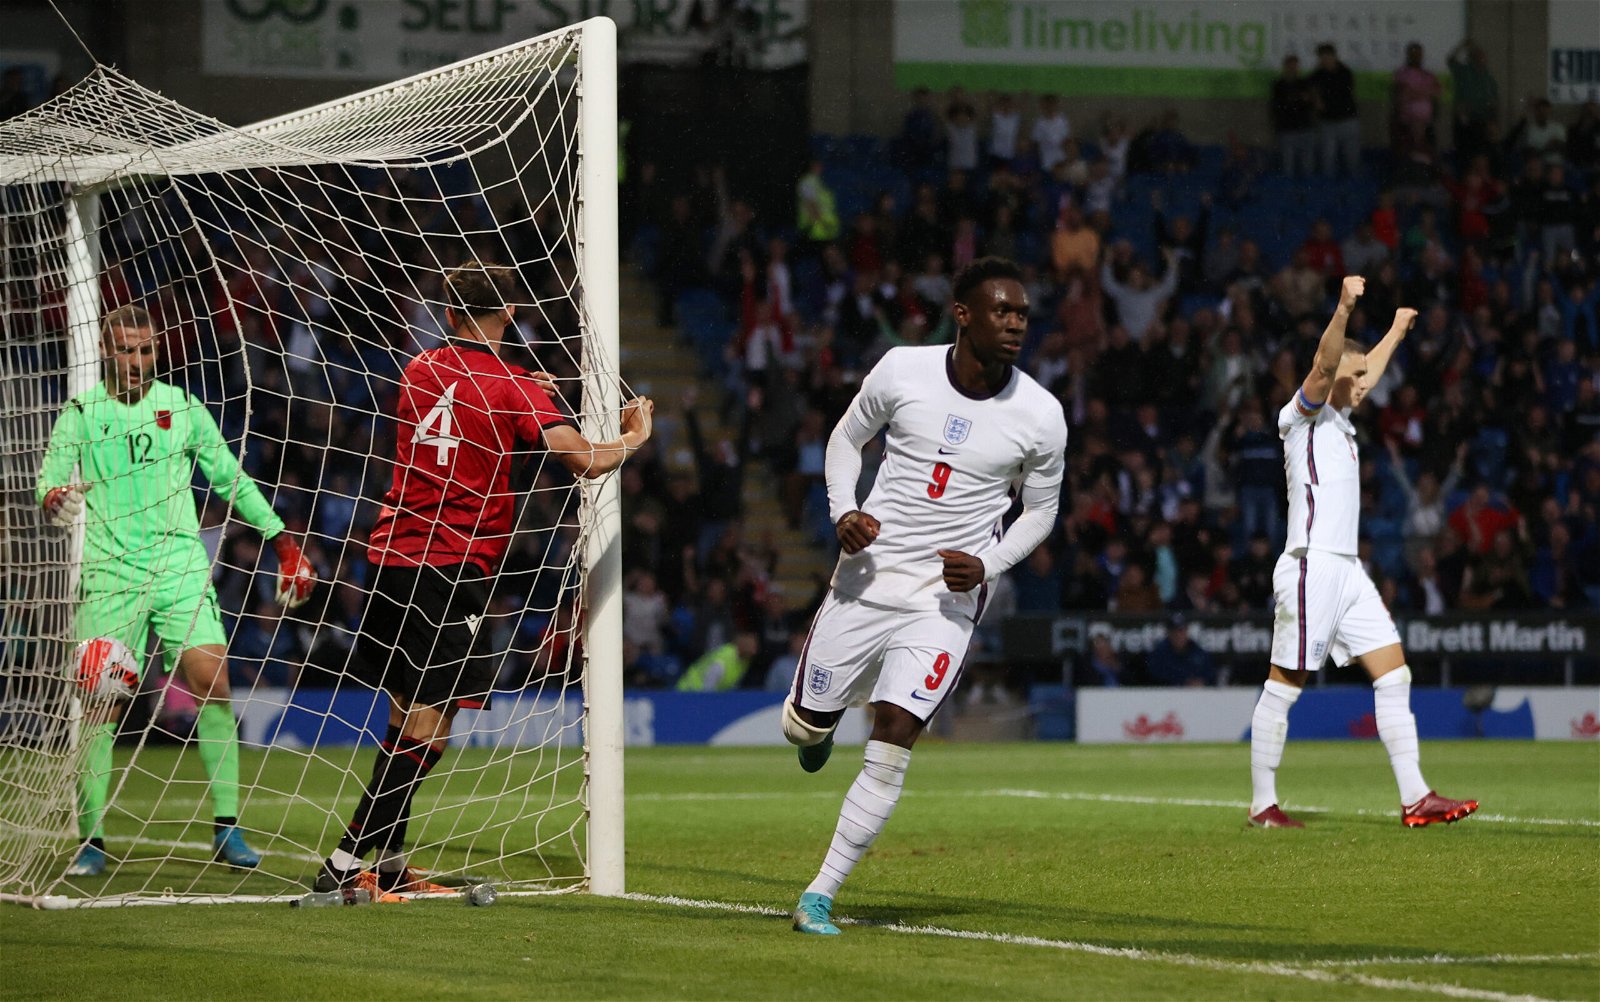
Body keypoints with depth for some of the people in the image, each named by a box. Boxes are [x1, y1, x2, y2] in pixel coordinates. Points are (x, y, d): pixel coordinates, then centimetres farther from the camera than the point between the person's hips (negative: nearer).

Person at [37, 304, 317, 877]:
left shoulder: (181, 407, 11)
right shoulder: (80, 415, 5)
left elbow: (230, 479, 18)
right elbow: (49, 488, -3)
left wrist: (281, 539, 16)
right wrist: (56, 502, -27)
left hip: (180, 566, 1)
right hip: (109, 573, -1)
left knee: (212, 680, -13)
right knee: (101, 701, -7)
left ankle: (226, 830, -9)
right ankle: (91, 840, 2)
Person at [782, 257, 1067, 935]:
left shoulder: (1040, 416, -9)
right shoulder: (902, 371, -8)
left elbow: (1041, 510, 6)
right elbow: (847, 437, 10)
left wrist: (985, 565, -11)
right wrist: (843, 511, -8)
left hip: (946, 597, -2)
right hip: (867, 573, 2)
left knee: (891, 744, -15)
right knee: (803, 726, 10)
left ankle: (820, 896, -5)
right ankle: (826, 722, 50)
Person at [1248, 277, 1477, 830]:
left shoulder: (1337, 418, 20)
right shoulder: (1304, 415, -4)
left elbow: (1366, 370, 40)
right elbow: (1324, 364, -24)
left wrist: (1397, 330, 53)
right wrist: (1344, 309, -38)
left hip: (1347, 571, 9)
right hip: (1312, 566, -9)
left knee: (1395, 676, 2)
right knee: (1283, 686, -4)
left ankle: (1414, 797, 0)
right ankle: (1262, 804, 2)